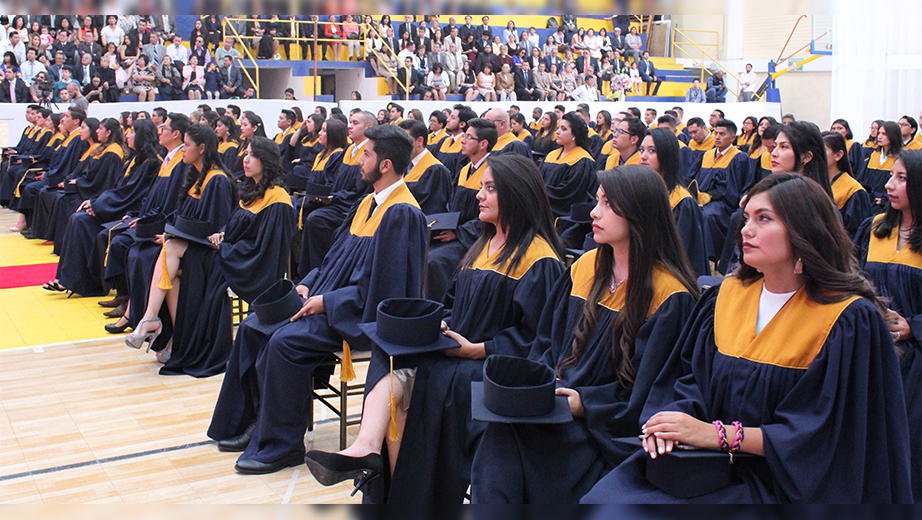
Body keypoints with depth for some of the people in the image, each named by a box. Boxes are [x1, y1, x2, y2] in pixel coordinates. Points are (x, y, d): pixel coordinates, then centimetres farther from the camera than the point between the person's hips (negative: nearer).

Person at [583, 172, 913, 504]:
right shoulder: (728, 296, 8)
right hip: (710, 465, 5)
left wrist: (717, 434, -21)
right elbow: (691, 377, 10)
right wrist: (673, 417, -13)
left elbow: (817, 436, -14)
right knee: (603, 499, -17)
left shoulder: (850, 320, -10)